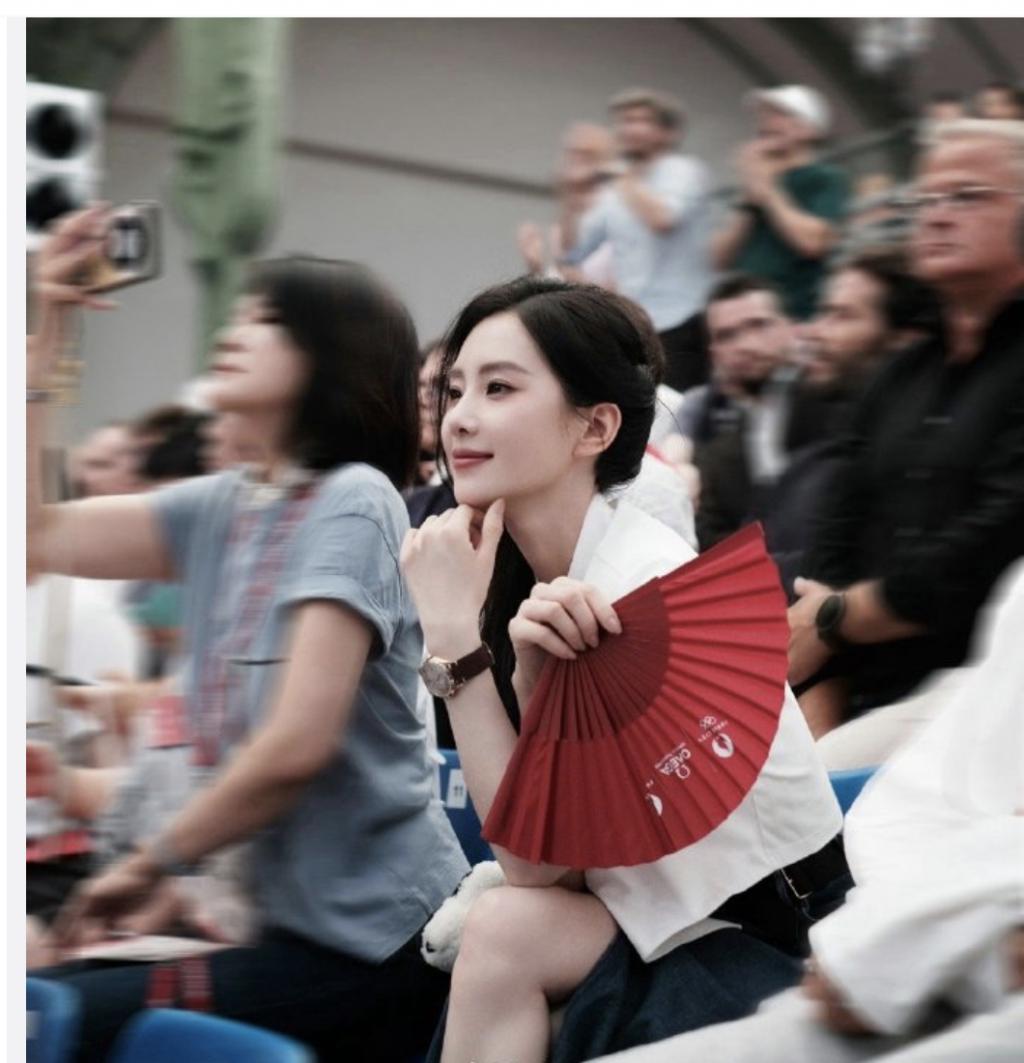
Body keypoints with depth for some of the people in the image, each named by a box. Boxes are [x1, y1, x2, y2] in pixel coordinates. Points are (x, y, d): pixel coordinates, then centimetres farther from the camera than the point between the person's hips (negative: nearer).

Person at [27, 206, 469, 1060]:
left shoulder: (352, 504, -14)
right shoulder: (221, 509, 11)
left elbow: (296, 746, -22)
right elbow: (36, 536, 8)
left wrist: (151, 864, -9)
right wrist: (43, 336, 7)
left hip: (369, 943, -8)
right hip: (295, 918, 8)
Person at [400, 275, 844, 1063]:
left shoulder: (642, 584, -22)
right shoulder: (517, 568, -1)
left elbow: (537, 859, -21)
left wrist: (455, 635, -24)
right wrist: (529, 667, -26)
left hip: (771, 938, -7)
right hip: (664, 916, 7)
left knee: (505, 935, -26)